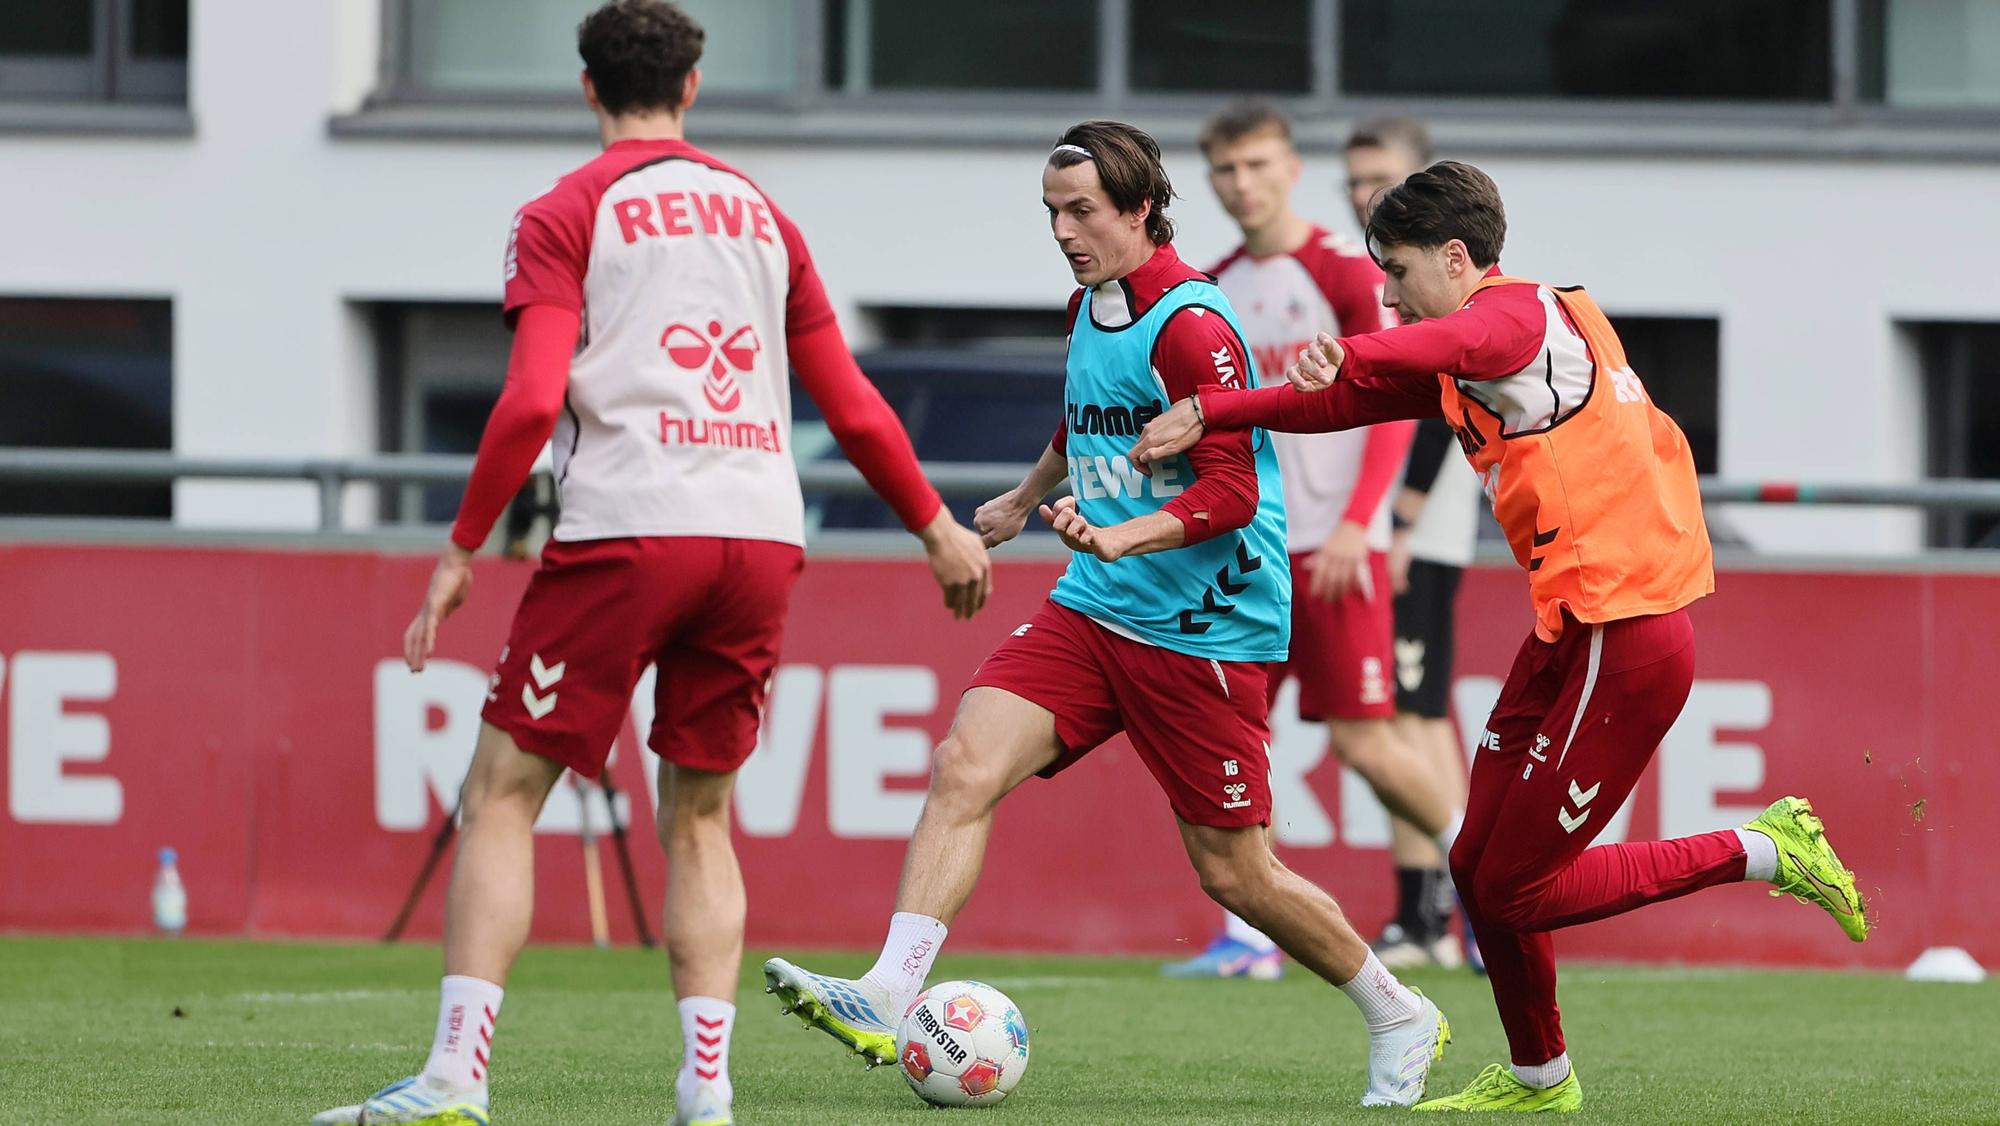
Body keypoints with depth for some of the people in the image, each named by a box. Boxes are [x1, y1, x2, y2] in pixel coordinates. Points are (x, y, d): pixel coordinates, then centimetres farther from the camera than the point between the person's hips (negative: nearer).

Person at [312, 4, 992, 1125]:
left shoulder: (564, 215, 3)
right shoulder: (761, 214, 18)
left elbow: (532, 401, -9)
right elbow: (853, 406, 19)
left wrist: (463, 549, -2)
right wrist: (938, 526, 31)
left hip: (625, 529, -4)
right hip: (761, 532, 4)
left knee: (503, 795, 1)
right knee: (701, 819, 14)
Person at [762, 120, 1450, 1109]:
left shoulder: (1191, 326, -15)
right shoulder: (1089, 307, 11)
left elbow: (1231, 491, -21)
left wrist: (1120, 538, -34)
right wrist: (1028, 499, 46)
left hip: (1205, 630, -7)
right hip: (1093, 610, 7)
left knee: (1233, 874, 0)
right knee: (963, 768, -14)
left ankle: (1399, 1019, 21)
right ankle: (886, 1001, -22)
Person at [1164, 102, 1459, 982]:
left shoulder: (1347, 274, -6)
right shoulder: (1212, 293, 12)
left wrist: (1356, 524, -18)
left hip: (1333, 548, -6)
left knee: (1362, 745, -6)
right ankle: (1244, 936, -1)